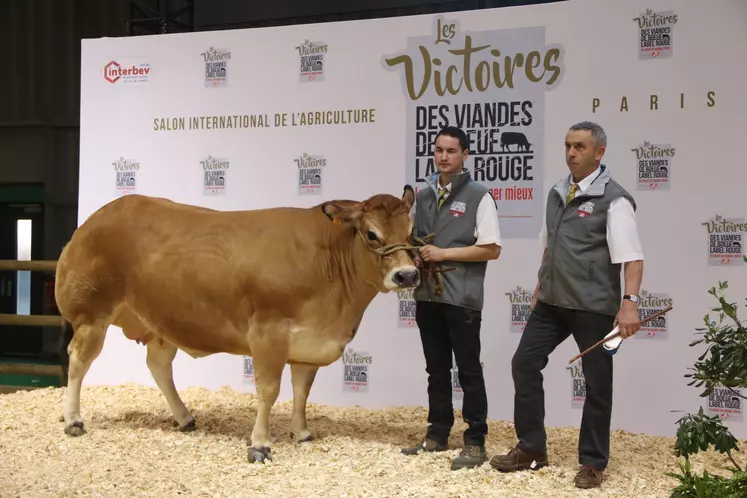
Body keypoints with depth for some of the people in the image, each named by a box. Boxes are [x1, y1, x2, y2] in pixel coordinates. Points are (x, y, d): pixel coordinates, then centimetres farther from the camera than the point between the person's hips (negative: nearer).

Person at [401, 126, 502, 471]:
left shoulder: (478, 196, -5)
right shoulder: (423, 196, 13)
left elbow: (491, 249, -11)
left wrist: (444, 253, -14)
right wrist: (413, 256, 0)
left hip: (462, 298, -6)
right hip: (426, 295, 6)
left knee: (468, 370, -1)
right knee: (436, 369, 13)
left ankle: (475, 443, 3)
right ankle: (437, 434, 21)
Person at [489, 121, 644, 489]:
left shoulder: (613, 199, -12)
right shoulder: (557, 193, 10)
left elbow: (631, 256, -19)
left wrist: (629, 301, -30)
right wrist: (539, 287, 23)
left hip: (593, 307, -7)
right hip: (551, 302, 7)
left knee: (596, 383, 3)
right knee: (524, 363, 5)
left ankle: (593, 463, 16)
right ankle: (531, 448, 17)